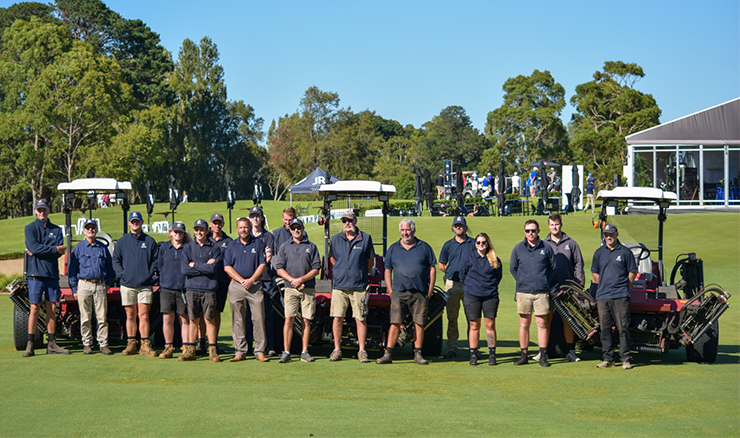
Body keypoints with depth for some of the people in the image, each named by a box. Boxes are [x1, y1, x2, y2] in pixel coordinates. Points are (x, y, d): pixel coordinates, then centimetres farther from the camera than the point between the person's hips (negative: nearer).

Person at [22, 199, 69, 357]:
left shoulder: (56, 230, 14)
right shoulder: (30, 228, 5)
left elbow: (59, 252, 0)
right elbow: (34, 247, -11)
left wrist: (39, 251, -9)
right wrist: (54, 249, -9)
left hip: (52, 273, 3)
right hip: (35, 273, -3)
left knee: (52, 309, 4)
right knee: (35, 308, -6)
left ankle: (52, 344, 7)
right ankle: (30, 345, -4)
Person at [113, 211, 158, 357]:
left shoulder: (149, 241, 10)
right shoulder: (122, 241, 12)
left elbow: (156, 260, 11)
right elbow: (116, 260, 11)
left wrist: (151, 273, -2)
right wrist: (122, 274, -3)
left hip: (145, 285, -1)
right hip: (127, 285, 1)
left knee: (144, 315, -6)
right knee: (130, 315, 4)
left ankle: (145, 345, -3)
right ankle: (131, 344, 9)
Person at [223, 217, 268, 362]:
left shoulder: (258, 244, 8)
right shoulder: (231, 246, 11)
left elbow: (263, 264, 2)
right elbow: (227, 267, 4)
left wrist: (251, 280, -10)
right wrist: (241, 280, -8)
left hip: (255, 285, -1)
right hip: (236, 286, 1)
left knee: (259, 318, -6)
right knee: (238, 320, 1)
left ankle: (260, 351, -2)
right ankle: (240, 351, 6)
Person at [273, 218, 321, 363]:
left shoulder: (311, 246, 9)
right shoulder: (285, 247, 12)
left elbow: (316, 269, 3)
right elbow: (279, 268, 6)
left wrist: (301, 279, -10)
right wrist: (292, 280, -9)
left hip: (308, 288, 0)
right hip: (290, 289, 0)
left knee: (306, 320, 0)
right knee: (289, 319, -9)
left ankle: (304, 352, 6)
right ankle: (286, 352, -8)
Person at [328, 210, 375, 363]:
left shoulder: (365, 238, 4)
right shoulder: (335, 239, 9)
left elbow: (370, 262, 11)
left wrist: (360, 275, 10)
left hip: (359, 286, -2)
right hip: (339, 285, 2)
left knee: (360, 319, -2)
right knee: (337, 317, 0)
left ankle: (362, 351, 5)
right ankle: (337, 349, 10)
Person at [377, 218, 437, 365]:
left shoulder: (424, 247, 8)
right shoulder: (393, 249, 11)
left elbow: (432, 269, 8)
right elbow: (387, 271, 13)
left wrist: (430, 291, 1)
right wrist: (390, 291, 3)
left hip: (420, 293, 0)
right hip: (399, 292, 0)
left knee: (419, 324, 2)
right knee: (395, 323, -5)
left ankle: (418, 354, 9)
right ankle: (388, 354, -5)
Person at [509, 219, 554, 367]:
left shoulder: (546, 248, 5)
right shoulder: (518, 248, 7)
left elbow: (552, 267, 14)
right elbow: (512, 268, 16)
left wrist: (545, 282, 8)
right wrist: (522, 282, 9)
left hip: (541, 292, -1)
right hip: (523, 292, 1)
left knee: (542, 323, -2)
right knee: (524, 324, 3)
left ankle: (543, 356, 2)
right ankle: (524, 355, 9)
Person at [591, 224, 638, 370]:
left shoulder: (625, 252, 3)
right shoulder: (599, 253, 12)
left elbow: (633, 272, 9)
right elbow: (594, 273, 21)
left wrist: (624, 287, 7)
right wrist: (603, 286, 13)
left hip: (620, 296, -3)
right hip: (602, 296, 3)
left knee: (623, 328, -4)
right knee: (605, 329, 4)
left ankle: (625, 359, 0)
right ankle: (608, 359, 11)